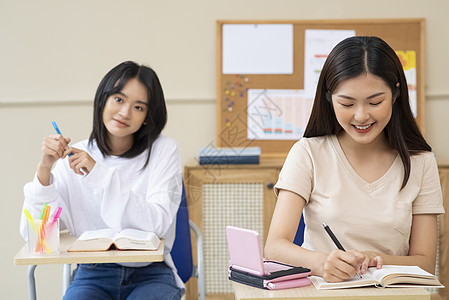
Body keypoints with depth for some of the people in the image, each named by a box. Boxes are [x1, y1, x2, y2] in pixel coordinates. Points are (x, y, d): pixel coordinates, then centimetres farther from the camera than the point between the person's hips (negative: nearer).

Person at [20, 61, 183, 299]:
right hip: (93, 274, 1)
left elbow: (158, 224, -16)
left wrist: (101, 175, -21)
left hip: (150, 274, 0)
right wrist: (44, 168, -15)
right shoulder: (75, 158, 3)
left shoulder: (163, 151, -1)